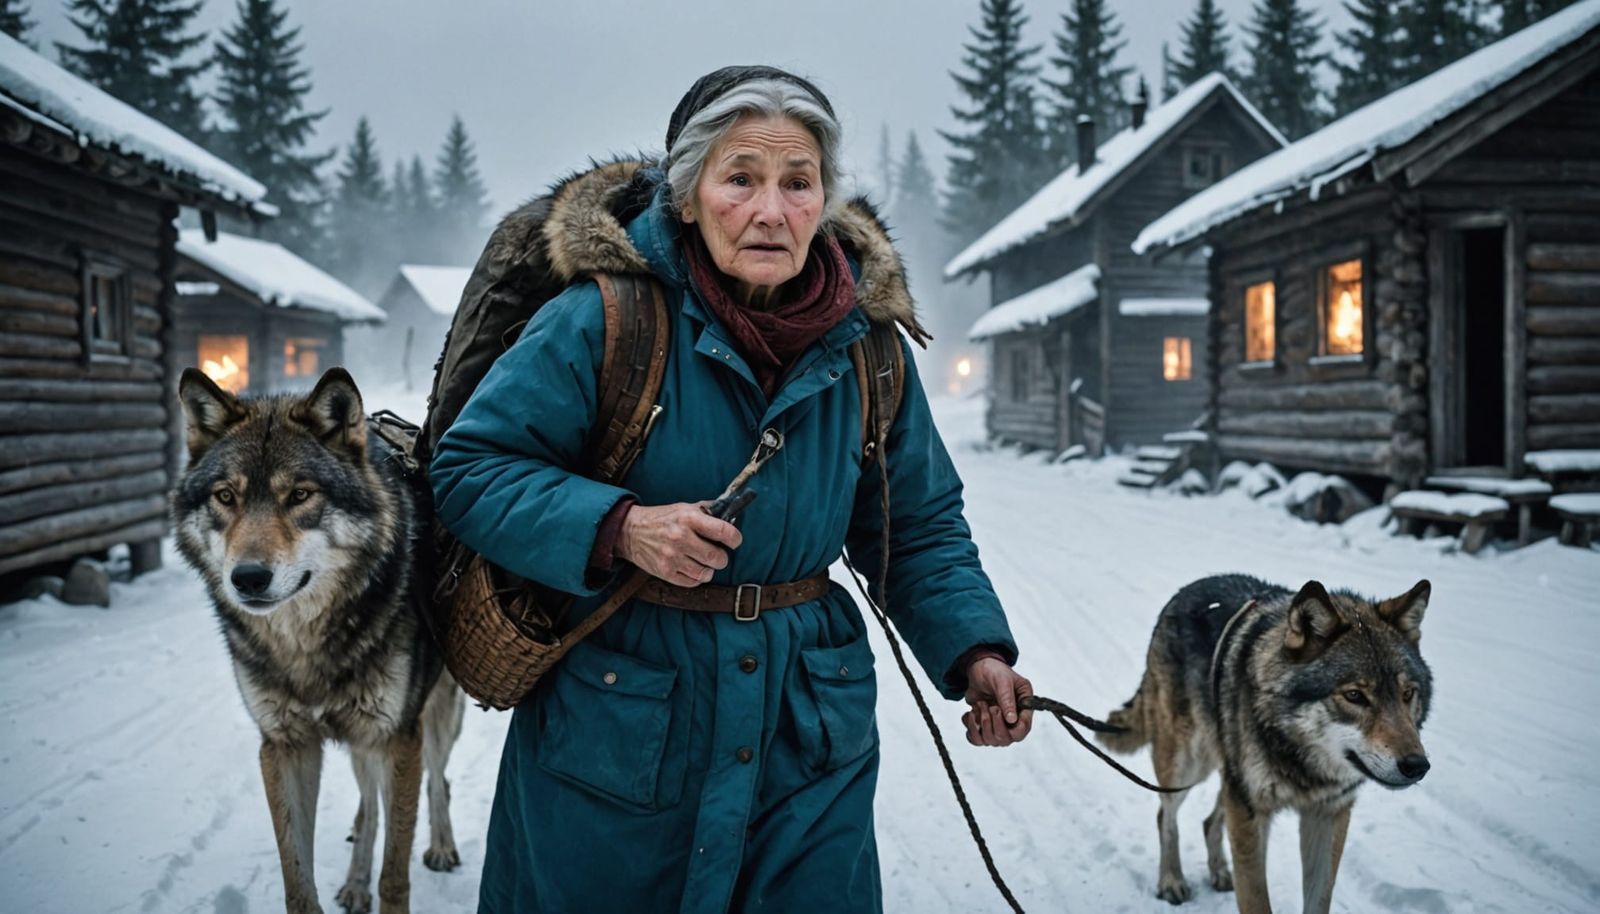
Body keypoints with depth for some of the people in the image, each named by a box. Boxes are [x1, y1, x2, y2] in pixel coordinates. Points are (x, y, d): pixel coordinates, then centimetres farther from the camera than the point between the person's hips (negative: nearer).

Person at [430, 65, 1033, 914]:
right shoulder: (602, 318, -13)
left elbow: (919, 527, 9)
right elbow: (469, 470, -10)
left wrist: (974, 650, -6)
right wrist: (618, 529, -25)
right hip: (615, 727, -2)